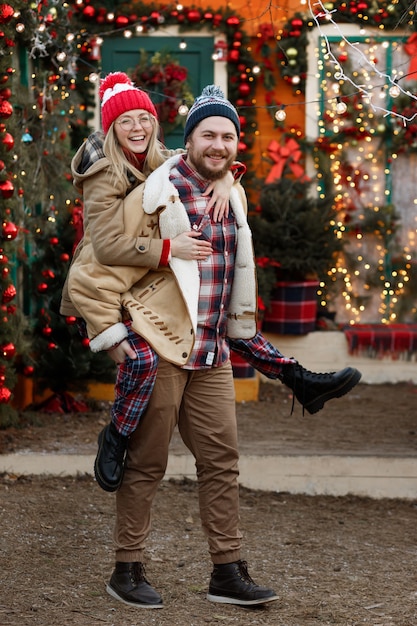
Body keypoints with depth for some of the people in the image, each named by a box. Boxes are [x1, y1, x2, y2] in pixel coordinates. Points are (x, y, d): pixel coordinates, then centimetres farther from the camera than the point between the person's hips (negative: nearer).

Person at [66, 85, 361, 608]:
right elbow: (101, 272, -9)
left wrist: (240, 332, 26)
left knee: (221, 458, 7)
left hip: (211, 354, 7)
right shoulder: (156, 196, -10)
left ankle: (227, 572, 15)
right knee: (147, 463, 1)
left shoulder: (234, 196, 12)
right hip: (159, 349, -7)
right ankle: (127, 572, 12)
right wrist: (113, 336, -10)